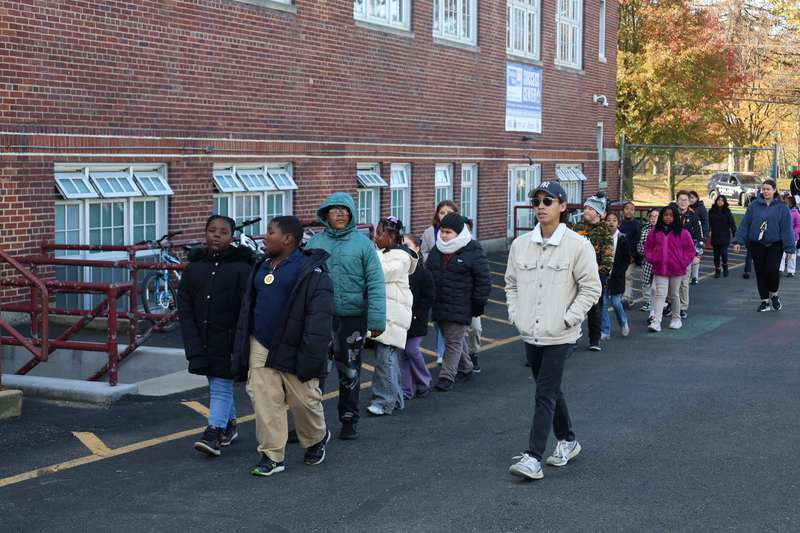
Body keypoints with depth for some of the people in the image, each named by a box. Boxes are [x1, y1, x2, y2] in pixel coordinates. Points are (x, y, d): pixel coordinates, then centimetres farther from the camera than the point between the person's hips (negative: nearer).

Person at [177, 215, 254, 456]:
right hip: (202, 339, 5)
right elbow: (184, 307, 4)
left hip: (227, 340, -5)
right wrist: (193, 344, -3)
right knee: (215, 384, 15)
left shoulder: (241, 268, -8)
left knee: (221, 385, -7)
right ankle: (230, 425, 32)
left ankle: (214, 434, -7)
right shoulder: (194, 266, 5)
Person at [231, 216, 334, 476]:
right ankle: (271, 455, 11)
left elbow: (320, 317, -15)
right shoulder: (261, 267, 12)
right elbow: (247, 308, 17)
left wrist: (310, 357, -20)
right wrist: (240, 351, 15)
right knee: (265, 403, 2)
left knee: (305, 401, 5)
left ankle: (317, 439, 33)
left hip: (292, 351, -6)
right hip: (260, 348, 6)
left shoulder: (310, 270, -10)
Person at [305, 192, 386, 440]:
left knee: (350, 372, 12)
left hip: (353, 317, -1)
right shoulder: (314, 243, 2)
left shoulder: (363, 244, -4)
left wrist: (377, 320, -14)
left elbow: (375, 284, -7)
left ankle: (349, 421, 26)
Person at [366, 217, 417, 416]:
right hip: (381, 312, 9)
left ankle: (384, 401, -10)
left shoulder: (401, 256, -10)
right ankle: (395, 399, 20)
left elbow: (383, 273, -24)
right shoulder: (383, 253, 19)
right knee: (388, 356, 13)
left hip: (393, 314, -9)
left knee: (385, 356, -13)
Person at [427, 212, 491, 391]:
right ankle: (465, 370, 31)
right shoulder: (436, 250, 9)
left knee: (454, 341, -5)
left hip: (459, 308, -7)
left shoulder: (473, 252, -9)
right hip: (439, 307, 7)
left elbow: (483, 280, -7)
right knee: (455, 340, 16)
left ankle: (447, 377, -3)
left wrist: (478, 303, -9)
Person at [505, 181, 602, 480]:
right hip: (530, 334, 6)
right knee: (550, 391, 17)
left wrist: (568, 319, -13)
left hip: (560, 337, -5)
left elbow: (591, 287, -7)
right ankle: (567, 441, 34)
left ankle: (533, 458, -9)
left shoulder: (577, 245, -9)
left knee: (545, 395, -8)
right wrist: (515, 314, 6)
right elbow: (511, 283, 17)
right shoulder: (520, 244, 5)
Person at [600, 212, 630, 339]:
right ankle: (605, 331, 9)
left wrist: (619, 272, -8)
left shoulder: (622, 238, 0)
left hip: (616, 275, -1)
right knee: (603, 303, 1)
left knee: (615, 302, 0)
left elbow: (627, 258, 1)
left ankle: (623, 323, 28)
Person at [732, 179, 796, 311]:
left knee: (771, 270, -14)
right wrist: (738, 241, -3)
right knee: (760, 272, 5)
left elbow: (786, 229, -4)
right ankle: (765, 301, 18)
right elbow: (745, 224, 1)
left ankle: (774, 295, 12)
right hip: (757, 244, 2)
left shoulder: (782, 207, -4)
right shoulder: (754, 205, 0)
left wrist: (789, 248, -6)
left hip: (775, 245, -2)